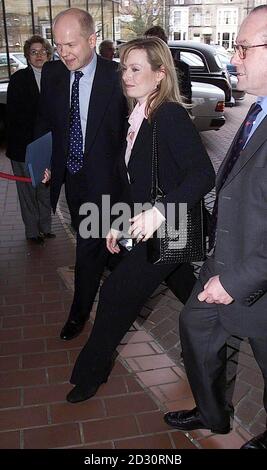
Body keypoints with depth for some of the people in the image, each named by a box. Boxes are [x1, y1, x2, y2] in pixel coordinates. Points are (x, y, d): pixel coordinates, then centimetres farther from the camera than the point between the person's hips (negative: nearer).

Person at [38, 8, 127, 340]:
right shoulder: (52, 73, -1)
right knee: (93, 241, 21)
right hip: (70, 174, 5)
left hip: (103, 176, -5)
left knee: (88, 247, 1)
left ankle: (79, 313, 20)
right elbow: (46, 122, 11)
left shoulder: (116, 77, -15)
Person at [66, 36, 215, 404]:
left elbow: (203, 174, -28)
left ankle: (91, 372, 17)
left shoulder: (171, 115, -19)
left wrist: (160, 212, -37)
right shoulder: (138, 118, 7)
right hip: (145, 228, 8)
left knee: (115, 294, -2)